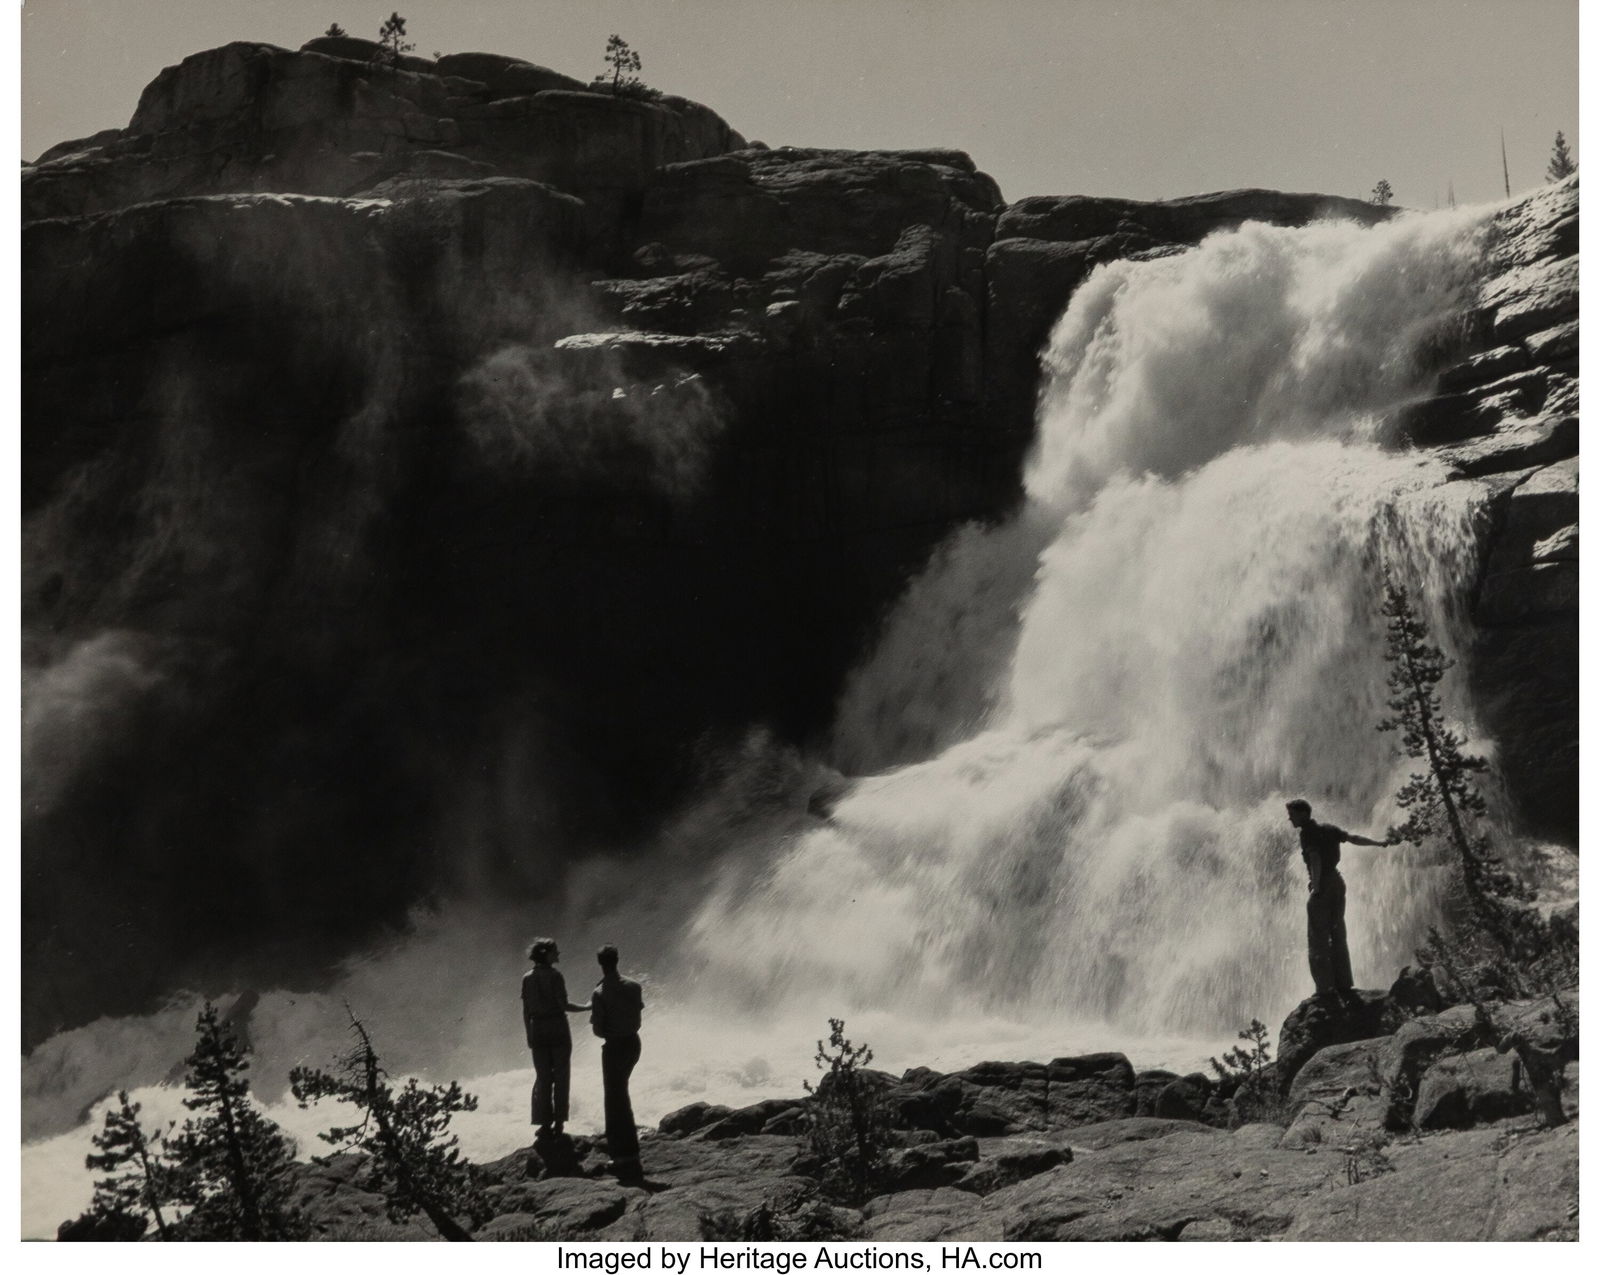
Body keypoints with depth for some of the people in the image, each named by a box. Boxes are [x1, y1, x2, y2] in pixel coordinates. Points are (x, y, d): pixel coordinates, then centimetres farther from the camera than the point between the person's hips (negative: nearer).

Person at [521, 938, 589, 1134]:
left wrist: (529, 1035, 11)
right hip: (558, 1028, -4)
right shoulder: (554, 975, -11)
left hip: (538, 1030, 4)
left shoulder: (527, 978, 3)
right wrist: (587, 1007, -3)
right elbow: (564, 1005, -15)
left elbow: (526, 1011, 4)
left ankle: (545, 1122, 9)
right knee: (560, 1076, 6)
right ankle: (558, 1121, 6)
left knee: (543, 1077, 11)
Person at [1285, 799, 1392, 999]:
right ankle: (1344, 984, 16)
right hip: (1337, 882, 8)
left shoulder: (1307, 833, -13)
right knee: (1337, 935, 14)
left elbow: (1316, 861, -23)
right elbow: (1353, 838, 10)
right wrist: (1378, 843, 20)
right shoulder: (1328, 829, 10)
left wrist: (1316, 888, -23)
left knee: (1318, 939, -3)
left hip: (1323, 886, -8)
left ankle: (1325, 987, -6)